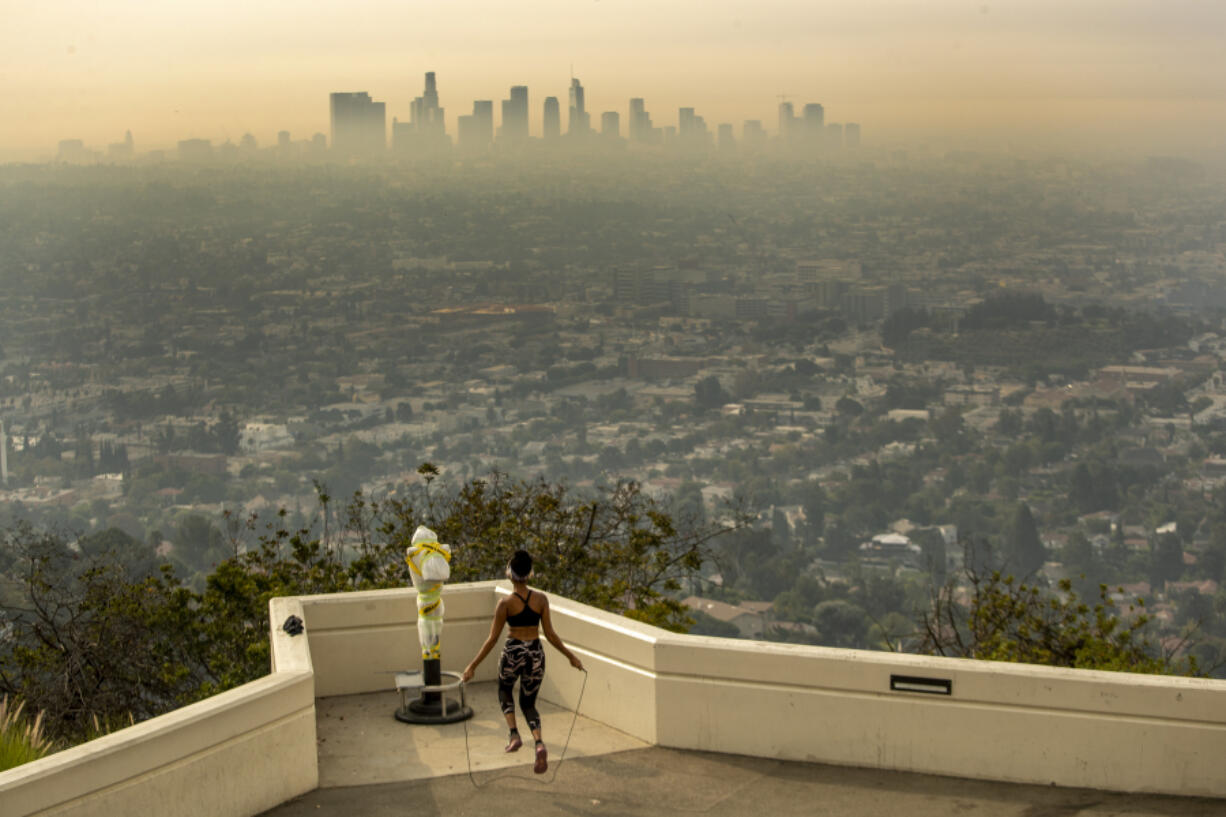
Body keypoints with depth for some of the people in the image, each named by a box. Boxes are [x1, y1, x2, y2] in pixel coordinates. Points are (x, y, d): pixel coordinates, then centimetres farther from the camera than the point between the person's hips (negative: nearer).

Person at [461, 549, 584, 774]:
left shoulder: (506, 603, -11)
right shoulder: (541, 599, -4)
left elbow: (492, 638, -9)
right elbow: (550, 634, -2)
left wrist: (473, 666, -3)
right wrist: (570, 656, 10)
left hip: (513, 653, -2)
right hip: (536, 654, 2)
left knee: (504, 691, 29)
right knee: (528, 703, 17)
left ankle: (514, 734, 10)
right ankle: (539, 743, -10)